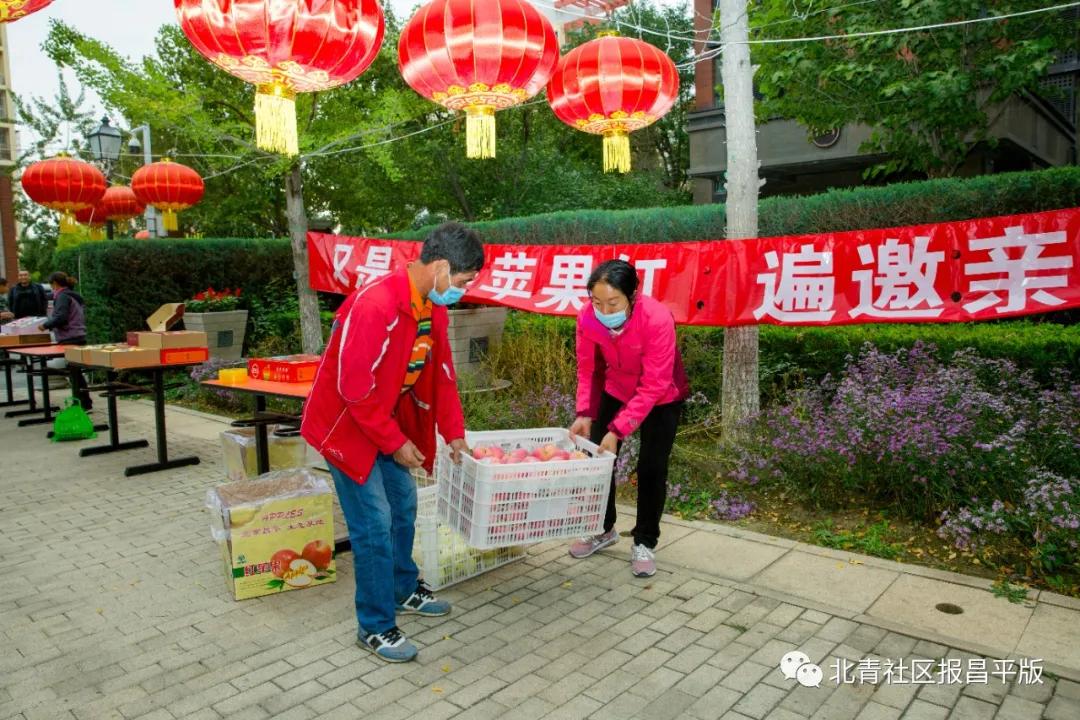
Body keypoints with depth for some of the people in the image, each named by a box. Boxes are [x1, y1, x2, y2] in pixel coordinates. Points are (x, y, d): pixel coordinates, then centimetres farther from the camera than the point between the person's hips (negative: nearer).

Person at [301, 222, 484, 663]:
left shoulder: (434, 308, -2)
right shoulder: (376, 305, -31)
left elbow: (441, 373, 7)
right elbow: (356, 389, -28)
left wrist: (454, 433, 6)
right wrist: (396, 443, -19)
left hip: (391, 420, 9)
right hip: (348, 424, -8)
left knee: (403, 507, 17)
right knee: (374, 523, -5)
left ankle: (404, 590, 38)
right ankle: (375, 627, 11)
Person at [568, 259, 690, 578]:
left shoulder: (657, 320, -36)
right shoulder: (587, 317, -24)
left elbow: (653, 387, -32)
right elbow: (588, 369, -10)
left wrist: (618, 430, -35)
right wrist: (585, 414, -21)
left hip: (662, 397, -4)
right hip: (616, 391, 4)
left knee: (651, 468, -5)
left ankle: (644, 543, 15)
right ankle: (604, 529, 28)